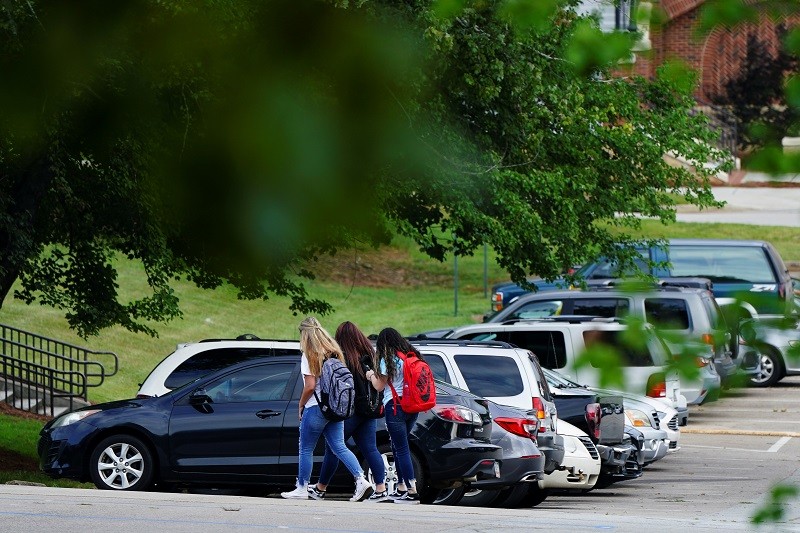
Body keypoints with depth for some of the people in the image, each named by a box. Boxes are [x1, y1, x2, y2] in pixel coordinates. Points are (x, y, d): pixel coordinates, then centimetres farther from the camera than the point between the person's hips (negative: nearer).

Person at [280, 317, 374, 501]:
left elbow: (310, 386, -16)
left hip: (316, 408, -7)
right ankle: (361, 480, -11)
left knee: (306, 449, 6)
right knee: (339, 446, 5)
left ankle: (302, 489, 12)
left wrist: (301, 405, -2)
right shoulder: (333, 352, 9)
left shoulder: (309, 356, -11)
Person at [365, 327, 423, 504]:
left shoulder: (388, 359, -7)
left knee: (401, 449, -7)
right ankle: (401, 488, 19)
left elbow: (380, 386, -3)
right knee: (399, 447, 18)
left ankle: (412, 492, -14)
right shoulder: (413, 355, 12)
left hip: (395, 406, -7)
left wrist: (371, 376, 18)